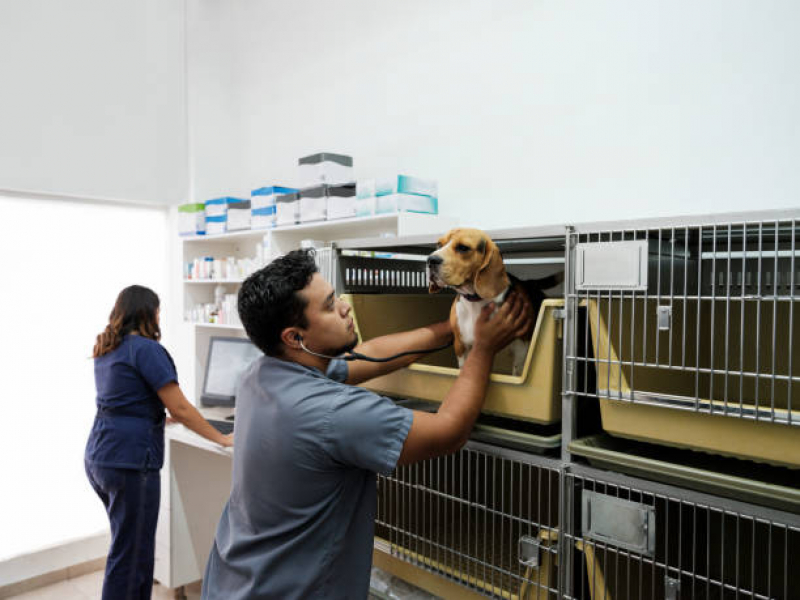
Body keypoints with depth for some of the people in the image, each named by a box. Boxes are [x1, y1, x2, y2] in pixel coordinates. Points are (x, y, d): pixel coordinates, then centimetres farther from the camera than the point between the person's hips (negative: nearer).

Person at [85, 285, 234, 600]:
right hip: (129, 461, -9)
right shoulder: (146, 349, -14)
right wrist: (222, 438, -7)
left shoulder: (105, 349, 12)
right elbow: (180, 408, -16)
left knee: (127, 545, 22)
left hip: (97, 457, 9)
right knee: (130, 556, 2)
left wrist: (163, 412, 38)